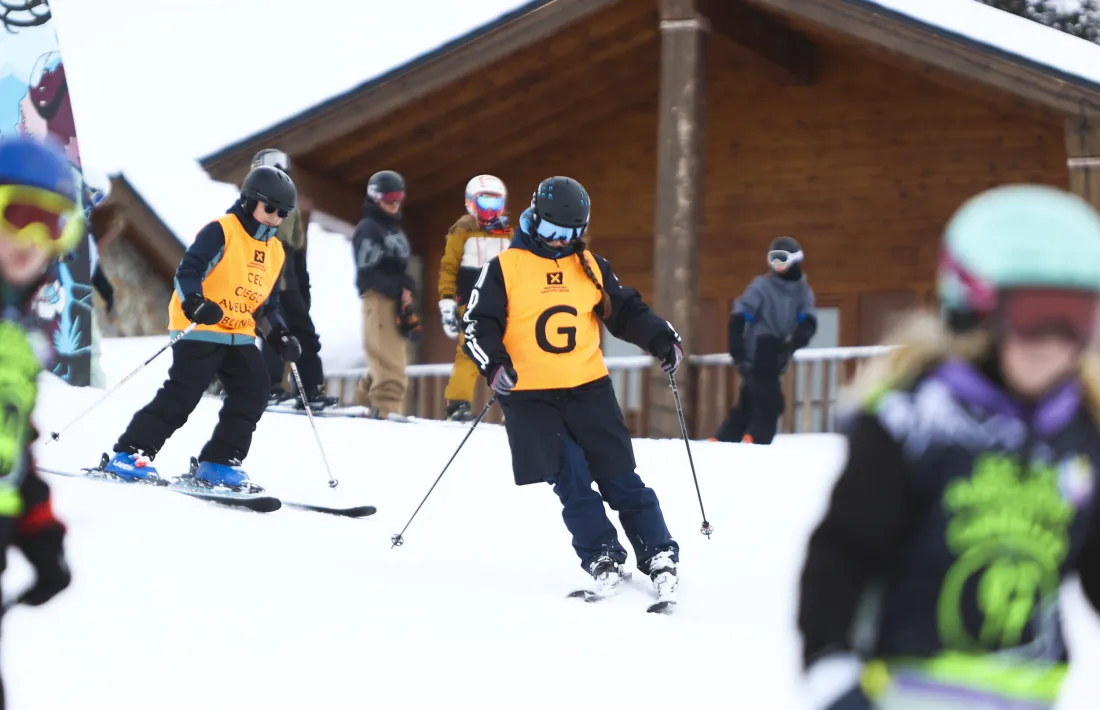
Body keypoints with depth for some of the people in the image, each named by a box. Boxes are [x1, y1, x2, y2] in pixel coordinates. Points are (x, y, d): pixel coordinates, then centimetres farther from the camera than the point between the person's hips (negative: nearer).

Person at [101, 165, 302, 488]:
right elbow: (188, 272, -18)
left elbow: (268, 304, 23)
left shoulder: (275, 251, 15)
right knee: (182, 394, -14)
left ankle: (218, 463, 1)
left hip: (239, 336, 8)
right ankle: (129, 454, -10)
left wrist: (281, 337, 8)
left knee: (253, 393, -5)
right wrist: (196, 305, -35)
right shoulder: (221, 231, -9)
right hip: (200, 329, -8)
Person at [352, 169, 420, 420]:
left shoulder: (395, 228, 23)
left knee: (392, 353, 10)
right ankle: (386, 404, -20)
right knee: (387, 353, -16)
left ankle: (366, 399, 20)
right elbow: (367, 270, -14)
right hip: (377, 296, -9)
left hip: (396, 295, 9)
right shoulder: (368, 229, -6)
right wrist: (397, 290, -16)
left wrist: (406, 287, 8)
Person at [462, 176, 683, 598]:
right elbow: (478, 324, -3)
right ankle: (602, 557, -2)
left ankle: (659, 555, 4)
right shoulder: (504, 268, -2)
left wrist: (661, 340, 0)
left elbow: (625, 312, 15)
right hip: (529, 395, -2)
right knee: (569, 481, -8)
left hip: (589, 388, 2)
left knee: (619, 477, 1)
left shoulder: (590, 267, 8)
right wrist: (494, 365, -20)